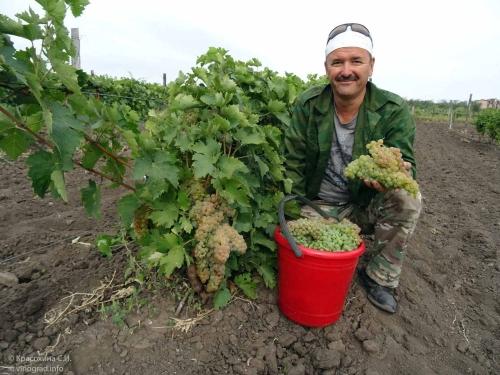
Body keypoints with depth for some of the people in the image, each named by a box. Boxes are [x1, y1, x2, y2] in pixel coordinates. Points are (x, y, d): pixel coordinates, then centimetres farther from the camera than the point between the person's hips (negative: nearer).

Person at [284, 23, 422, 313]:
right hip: (317, 206, 0)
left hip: (366, 207, 0)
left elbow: (406, 163, -16)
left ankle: (380, 277, -3)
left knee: (408, 200, -27)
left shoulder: (394, 110, -12)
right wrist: (297, 212, -12)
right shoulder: (308, 105, -10)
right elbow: (294, 163, -6)